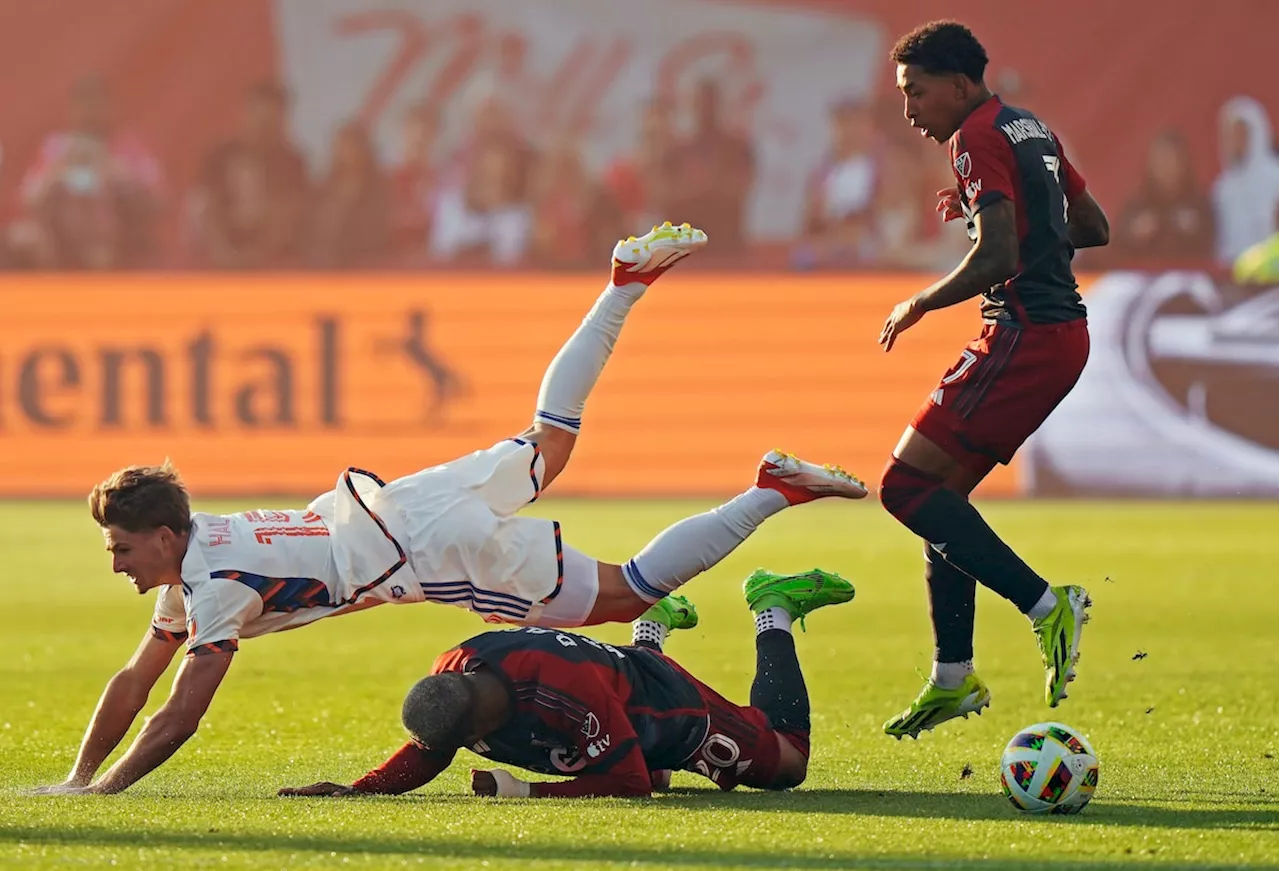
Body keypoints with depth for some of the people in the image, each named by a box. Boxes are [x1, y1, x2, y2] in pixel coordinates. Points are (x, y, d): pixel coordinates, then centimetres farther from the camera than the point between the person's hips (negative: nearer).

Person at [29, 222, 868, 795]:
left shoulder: (217, 588, -20)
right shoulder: (195, 547, 4)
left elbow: (179, 716, -25)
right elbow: (133, 683, 12)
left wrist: (98, 790, -22)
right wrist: (76, 776, 8)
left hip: (436, 549, -8)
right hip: (397, 500, 8)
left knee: (632, 593, -1)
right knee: (547, 443, 31)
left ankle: (774, 492, -2)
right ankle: (628, 281, 37)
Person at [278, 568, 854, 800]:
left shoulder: (572, 697, -50)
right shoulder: (452, 673, -30)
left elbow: (628, 784, -39)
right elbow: (424, 756, -12)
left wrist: (524, 792, -45)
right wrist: (356, 792, -29)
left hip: (670, 709, -6)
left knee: (785, 762, 18)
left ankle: (774, 610, 29)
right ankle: (652, 626, 49)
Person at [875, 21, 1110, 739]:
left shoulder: (981, 138, -12)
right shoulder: (1032, 130, 18)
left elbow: (997, 258, -22)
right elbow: (1094, 228, 25)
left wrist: (918, 305, -8)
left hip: (1024, 333, -10)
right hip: (1063, 335, 10)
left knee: (908, 485, -11)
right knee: (939, 490, 15)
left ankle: (1044, 603, -18)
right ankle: (954, 679, 15)